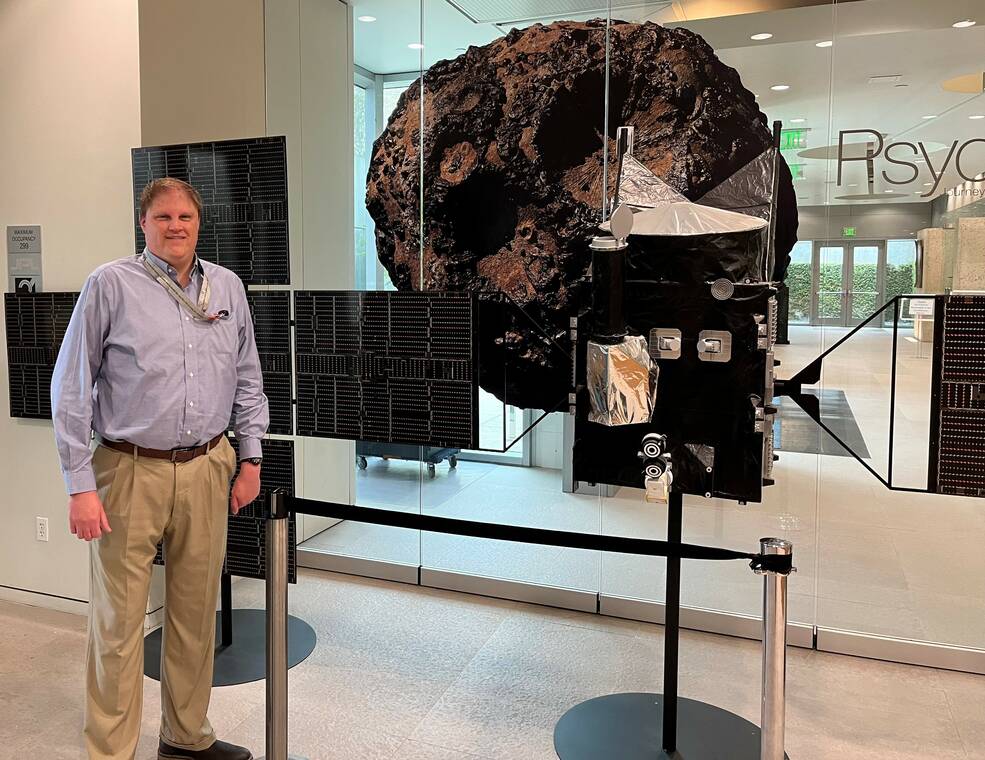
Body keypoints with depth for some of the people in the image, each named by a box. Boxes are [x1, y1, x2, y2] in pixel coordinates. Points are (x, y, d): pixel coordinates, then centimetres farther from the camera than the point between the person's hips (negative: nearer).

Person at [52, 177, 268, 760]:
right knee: (119, 622, 4)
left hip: (207, 471, 4)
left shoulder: (227, 287, 9)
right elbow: (71, 388, -4)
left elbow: (248, 379, 15)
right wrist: (81, 485, -8)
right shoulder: (111, 284, -3)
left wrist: (251, 459, 10)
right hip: (130, 472, -3)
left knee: (197, 613, 14)